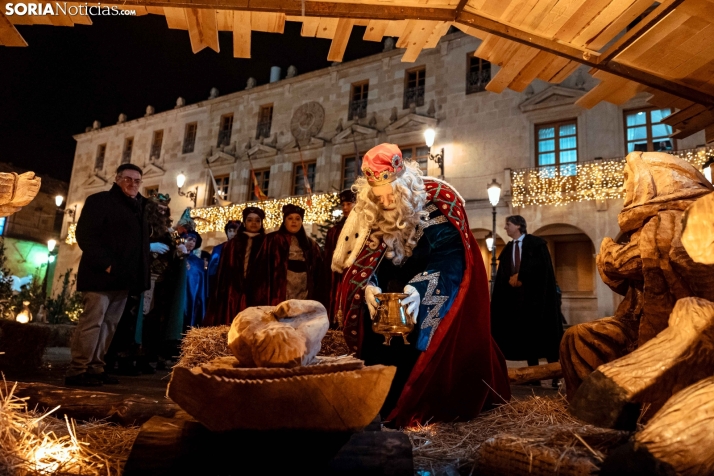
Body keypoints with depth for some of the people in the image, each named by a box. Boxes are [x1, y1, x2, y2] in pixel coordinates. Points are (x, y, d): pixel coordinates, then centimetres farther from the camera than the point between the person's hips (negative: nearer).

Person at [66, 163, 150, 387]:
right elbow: (84, 234, -12)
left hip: (124, 277, 7)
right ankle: (77, 371, 0)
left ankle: (95, 368, 15)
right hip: (102, 275, -7)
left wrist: (139, 275, 10)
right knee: (91, 322, -7)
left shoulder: (138, 208, 19)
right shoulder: (100, 201, -2)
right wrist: (105, 264, -19)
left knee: (109, 324, 8)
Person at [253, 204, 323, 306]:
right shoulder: (272, 240, 4)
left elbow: (318, 270, 16)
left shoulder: (310, 244, 16)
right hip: (279, 296, -3)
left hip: (304, 298, 4)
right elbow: (262, 267, -1)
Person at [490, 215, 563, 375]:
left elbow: (542, 265, -13)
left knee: (543, 332, 0)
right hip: (515, 297, 5)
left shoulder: (536, 243, 0)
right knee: (526, 334, 5)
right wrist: (511, 279, -8)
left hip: (536, 295, -5)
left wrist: (520, 276, -13)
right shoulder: (507, 250, 15)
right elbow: (503, 275, 11)